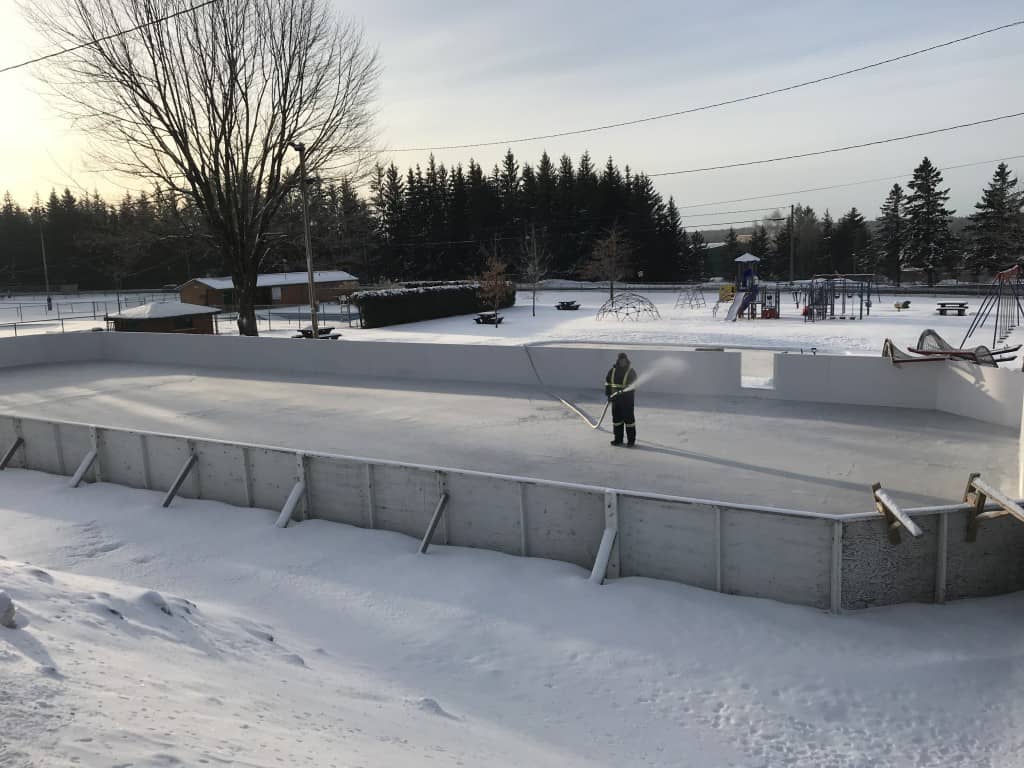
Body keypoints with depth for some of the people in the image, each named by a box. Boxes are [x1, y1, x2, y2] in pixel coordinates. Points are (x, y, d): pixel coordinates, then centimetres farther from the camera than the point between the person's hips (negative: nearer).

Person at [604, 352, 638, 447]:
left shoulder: (631, 371, -8)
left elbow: (632, 386, -16)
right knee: (616, 418, 9)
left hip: (627, 399, -5)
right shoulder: (613, 370, 5)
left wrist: (622, 392, -31)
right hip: (615, 398, 5)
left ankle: (631, 440, 6)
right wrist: (608, 394, 9)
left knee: (629, 418, -3)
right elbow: (608, 381, 16)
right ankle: (618, 439, 18)